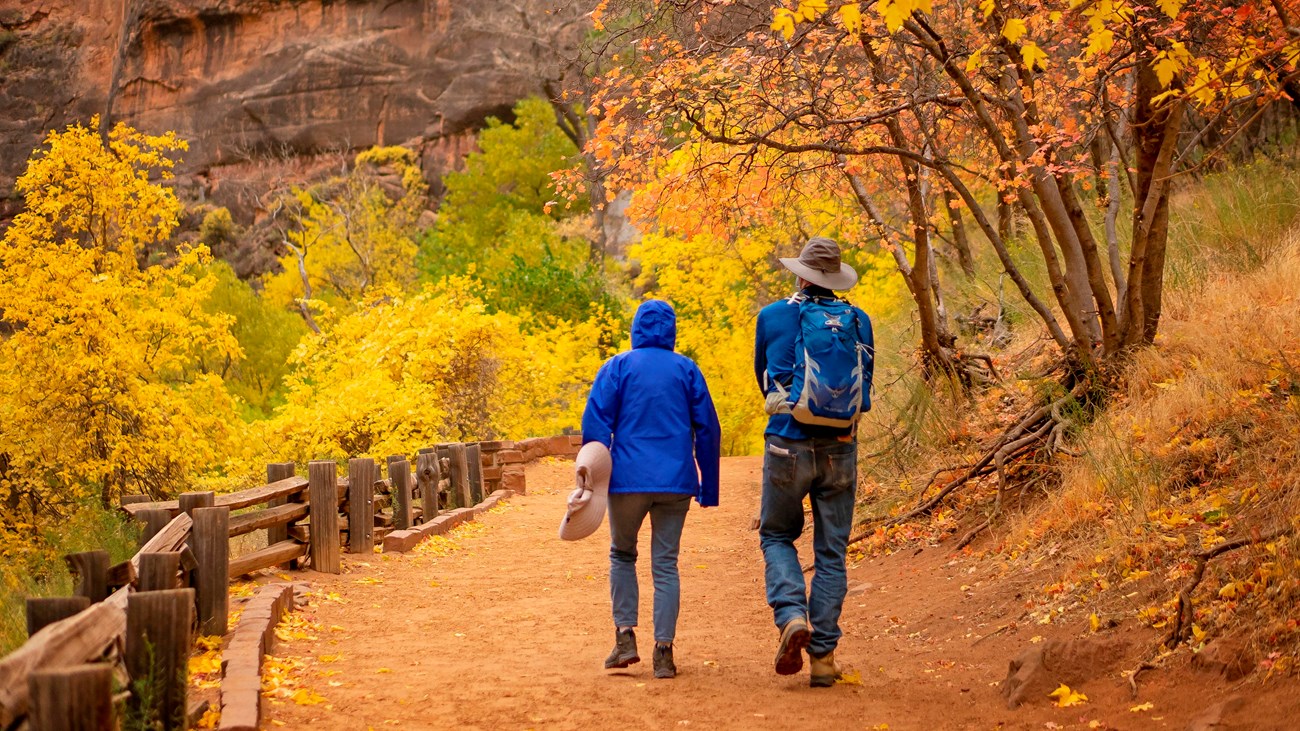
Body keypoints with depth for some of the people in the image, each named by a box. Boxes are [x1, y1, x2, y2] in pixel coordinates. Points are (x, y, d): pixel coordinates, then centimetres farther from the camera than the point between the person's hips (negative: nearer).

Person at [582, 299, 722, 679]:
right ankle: (663, 651, -1)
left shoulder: (617, 367, 3)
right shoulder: (687, 370, 8)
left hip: (628, 479, -1)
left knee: (622, 555, 17)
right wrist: (709, 486, 14)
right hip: (676, 482, 1)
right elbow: (708, 429, 8)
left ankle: (625, 636, 6)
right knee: (665, 565, 4)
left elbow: (595, 424, -4)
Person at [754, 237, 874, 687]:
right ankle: (823, 656, 7)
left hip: (787, 445, -1)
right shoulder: (859, 321, 4)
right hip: (840, 448, 1)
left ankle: (791, 616, -8)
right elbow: (864, 384, 13)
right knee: (831, 552, 8)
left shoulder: (772, 317, 1)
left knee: (777, 536, 17)